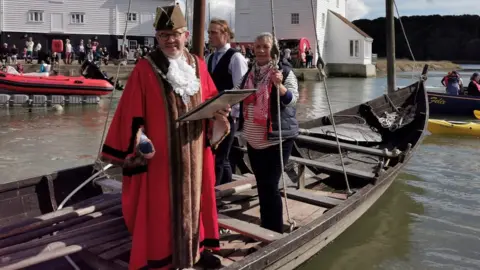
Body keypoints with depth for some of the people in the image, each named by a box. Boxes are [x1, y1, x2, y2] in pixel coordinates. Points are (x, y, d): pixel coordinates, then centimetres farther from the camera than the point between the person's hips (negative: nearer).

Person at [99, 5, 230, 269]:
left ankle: (197, 246, 33)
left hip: (193, 151, 5)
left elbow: (211, 99, 12)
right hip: (159, 153, -4)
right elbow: (132, 113, -9)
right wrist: (137, 136, -22)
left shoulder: (198, 65, 6)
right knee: (159, 203, 3)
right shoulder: (145, 69, -8)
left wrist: (219, 113, -8)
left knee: (194, 197, 16)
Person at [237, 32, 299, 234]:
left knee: (270, 185, -8)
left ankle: (276, 232, 4)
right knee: (261, 185, 14)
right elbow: (243, 98, 21)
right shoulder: (251, 72, 10)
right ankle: (266, 228, 27)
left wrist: (279, 84, -35)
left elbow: (291, 99, -18)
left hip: (277, 138, -6)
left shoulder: (284, 71, -9)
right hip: (253, 139, 7)